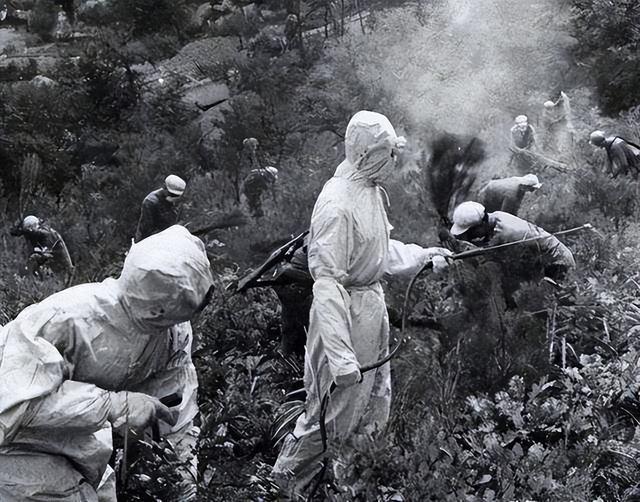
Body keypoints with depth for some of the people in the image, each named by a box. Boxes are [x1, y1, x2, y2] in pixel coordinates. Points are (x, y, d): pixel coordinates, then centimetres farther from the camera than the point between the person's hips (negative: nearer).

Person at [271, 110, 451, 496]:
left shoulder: (371, 190, 3)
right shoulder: (337, 205, -26)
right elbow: (327, 283, -29)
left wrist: (423, 255, 19)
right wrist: (341, 356, -32)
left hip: (373, 307, 9)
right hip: (346, 313, -9)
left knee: (374, 403, 22)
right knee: (334, 409, 7)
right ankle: (290, 477, 29)